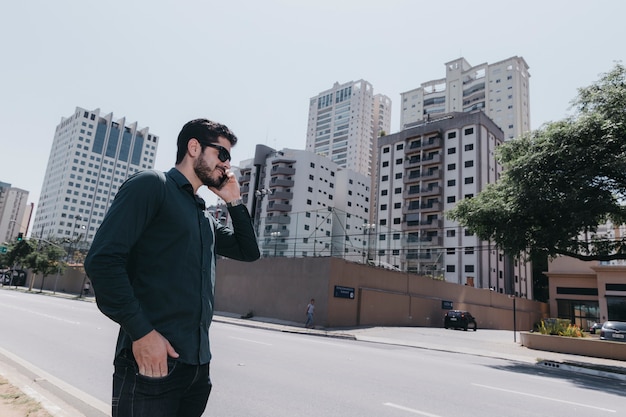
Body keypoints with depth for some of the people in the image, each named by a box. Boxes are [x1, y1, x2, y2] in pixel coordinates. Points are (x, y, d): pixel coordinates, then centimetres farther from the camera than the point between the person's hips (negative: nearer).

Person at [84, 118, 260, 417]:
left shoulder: (205, 220, 19)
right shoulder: (152, 185, -5)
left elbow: (249, 252, 20)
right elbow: (103, 258, -14)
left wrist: (234, 201, 11)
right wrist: (142, 332, -19)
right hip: (152, 360, -8)